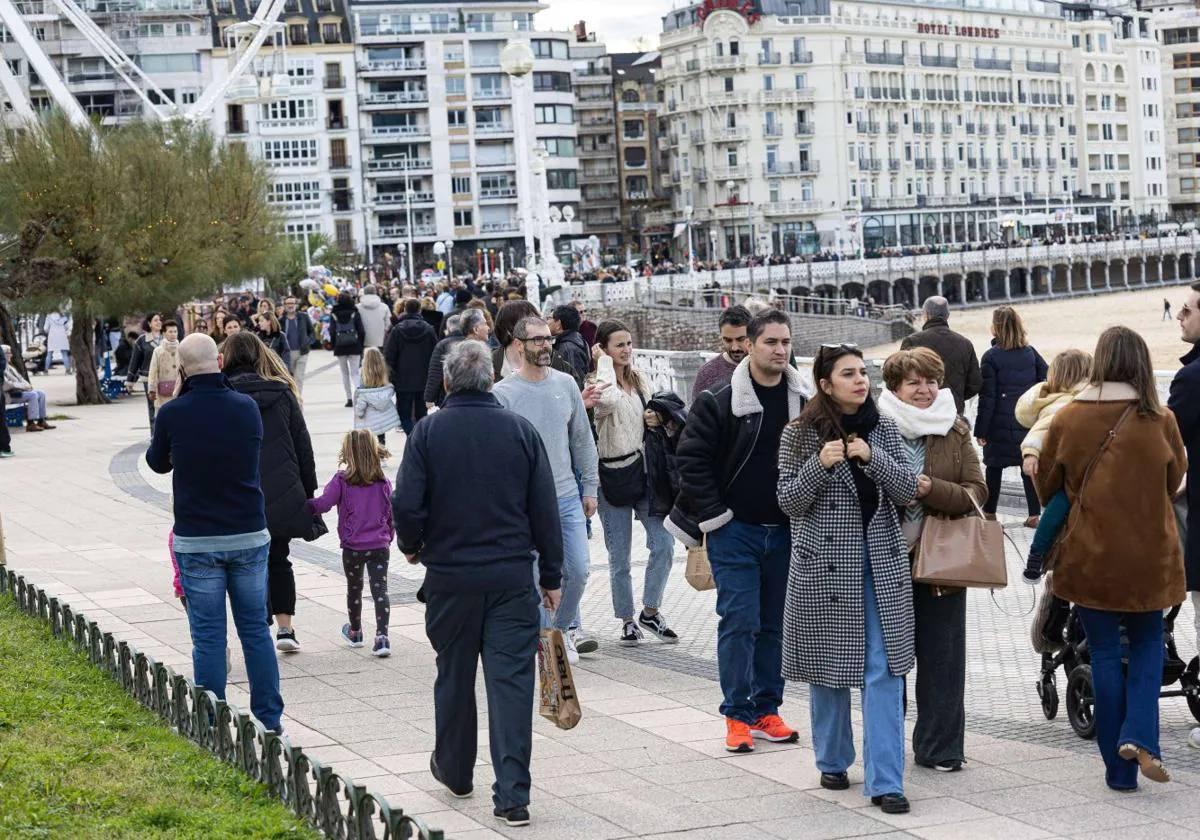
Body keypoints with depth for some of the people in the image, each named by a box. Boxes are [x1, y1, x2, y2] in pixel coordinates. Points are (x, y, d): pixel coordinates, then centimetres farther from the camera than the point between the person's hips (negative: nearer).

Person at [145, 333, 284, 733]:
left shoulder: (173, 414, -10)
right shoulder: (247, 407, -2)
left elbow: (158, 462, 9)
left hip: (197, 540, -2)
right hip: (250, 535, 2)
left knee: (208, 636, 3)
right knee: (255, 629, 12)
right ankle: (269, 718, 14)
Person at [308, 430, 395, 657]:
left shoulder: (342, 481, -10)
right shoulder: (384, 483, 1)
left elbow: (323, 503, -18)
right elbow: (391, 514, 7)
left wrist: (306, 505, -1)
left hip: (352, 546, -1)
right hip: (380, 545, 1)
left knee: (354, 588, 18)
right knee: (380, 589, -1)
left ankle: (355, 632, 35)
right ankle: (382, 636, -15)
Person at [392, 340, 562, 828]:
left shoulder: (428, 432, -5)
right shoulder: (520, 430, 0)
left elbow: (406, 504, -9)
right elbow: (545, 509, 1)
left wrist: (412, 546, 12)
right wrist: (551, 576, 9)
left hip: (449, 575, 0)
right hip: (512, 576, 0)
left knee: (454, 675, 16)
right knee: (511, 679, -1)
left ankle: (454, 770, 33)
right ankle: (512, 795, -7)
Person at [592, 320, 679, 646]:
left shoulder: (638, 381, 12)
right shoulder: (598, 383, -12)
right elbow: (608, 400, -36)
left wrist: (653, 419, 2)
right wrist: (604, 362, -21)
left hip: (643, 470, 6)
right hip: (612, 475, -6)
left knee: (663, 545, -2)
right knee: (619, 558, 4)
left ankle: (650, 611, 14)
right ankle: (627, 621, 17)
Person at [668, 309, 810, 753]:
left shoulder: (804, 401, 5)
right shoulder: (720, 400, -8)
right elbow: (691, 459, -7)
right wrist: (715, 516, -10)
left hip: (785, 532, 4)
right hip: (735, 530, -4)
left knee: (775, 624, 8)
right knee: (739, 622, -5)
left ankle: (766, 709, 17)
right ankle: (737, 715, 2)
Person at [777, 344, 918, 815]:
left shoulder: (884, 430, 5)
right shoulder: (800, 435, -2)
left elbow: (908, 492, 0)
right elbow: (788, 501, -3)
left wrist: (872, 457, -16)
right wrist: (820, 464, -19)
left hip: (881, 563, 2)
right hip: (823, 563, -1)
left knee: (884, 670, -5)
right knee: (828, 667, 9)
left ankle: (885, 781, -4)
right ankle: (833, 762, 29)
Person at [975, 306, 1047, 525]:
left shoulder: (991, 357, -9)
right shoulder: (1031, 353, 3)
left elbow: (987, 397, -10)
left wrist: (981, 430, -5)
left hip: (1001, 425, -3)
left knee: (994, 467, 8)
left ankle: (989, 513, 14)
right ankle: (1034, 514, 6)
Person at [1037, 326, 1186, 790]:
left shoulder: (1069, 418, -8)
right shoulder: (1161, 421, -8)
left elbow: (1047, 484, 6)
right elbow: (1176, 479, 8)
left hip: (1089, 555, 0)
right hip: (1150, 555, 0)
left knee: (1105, 654, 9)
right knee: (1147, 641, 19)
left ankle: (1119, 768, 11)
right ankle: (1139, 735, -3)